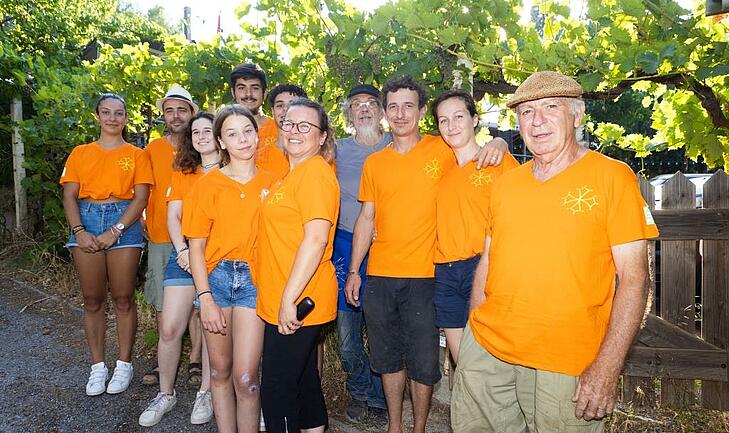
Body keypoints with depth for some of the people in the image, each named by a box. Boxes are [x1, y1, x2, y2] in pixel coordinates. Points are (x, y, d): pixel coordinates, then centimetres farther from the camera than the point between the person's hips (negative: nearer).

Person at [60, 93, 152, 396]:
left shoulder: (136, 155, 7)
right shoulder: (80, 153, 13)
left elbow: (141, 197, -2)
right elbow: (69, 196, 6)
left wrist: (114, 232, -13)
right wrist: (79, 231, -10)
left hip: (124, 222, -2)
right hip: (86, 221, 2)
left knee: (123, 299, 1)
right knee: (92, 301, 6)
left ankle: (124, 365, 14)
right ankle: (97, 366, 17)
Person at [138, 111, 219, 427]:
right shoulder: (182, 173, 15)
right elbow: (173, 216, 8)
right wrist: (182, 249, -9)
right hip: (185, 255, 3)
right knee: (170, 327, -1)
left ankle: (205, 392, 20)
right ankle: (166, 394, 18)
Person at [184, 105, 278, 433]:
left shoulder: (271, 183, 4)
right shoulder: (208, 184, 1)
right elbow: (196, 246, 1)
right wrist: (205, 298, -7)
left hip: (254, 278, 0)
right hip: (216, 276, 1)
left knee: (245, 377, -5)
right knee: (220, 371, 10)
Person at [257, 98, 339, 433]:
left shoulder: (315, 171, -15)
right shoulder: (292, 174, 15)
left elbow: (316, 239, -24)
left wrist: (288, 299, -23)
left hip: (296, 303, -9)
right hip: (281, 299, 9)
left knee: (275, 390, 1)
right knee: (304, 381, 21)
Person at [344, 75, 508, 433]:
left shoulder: (441, 150, -2)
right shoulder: (374, 163, 7)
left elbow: (482, 151, 7)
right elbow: (366, 218, 9)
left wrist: (498, 143, -18)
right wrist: (353, 271, 7)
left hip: (424, 276, -3)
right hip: (379, 276, 3)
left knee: (422, 362, 7)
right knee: (388, 358, 15)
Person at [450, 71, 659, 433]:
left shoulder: (612, 176, -6)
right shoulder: (506, 182, 8)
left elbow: (633, 277, -9)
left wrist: (607, 368, -15)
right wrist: (474, 333, 10)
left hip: (566, 365, -4)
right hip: (486, 347, 5)